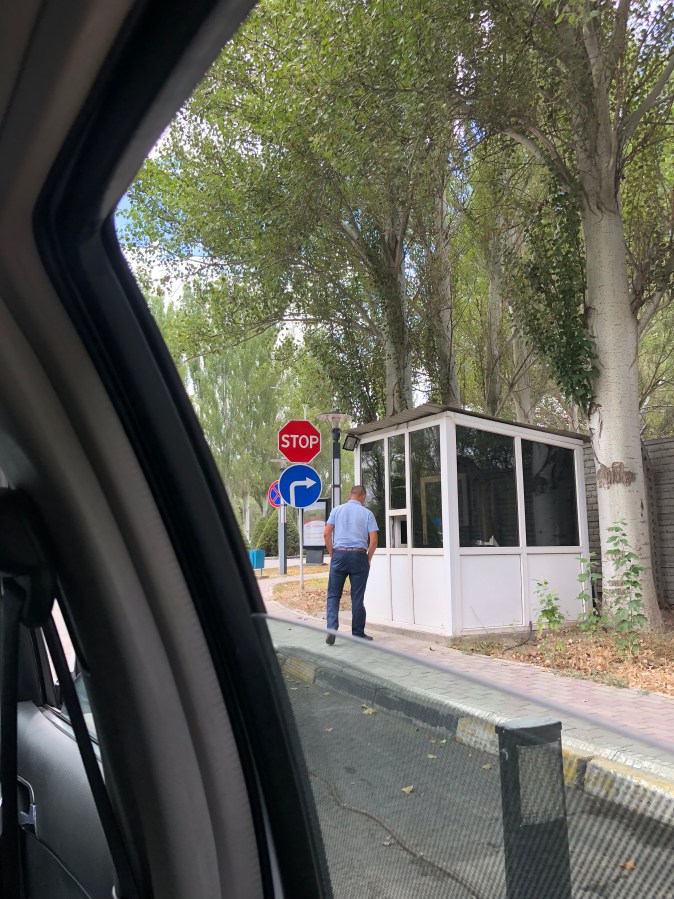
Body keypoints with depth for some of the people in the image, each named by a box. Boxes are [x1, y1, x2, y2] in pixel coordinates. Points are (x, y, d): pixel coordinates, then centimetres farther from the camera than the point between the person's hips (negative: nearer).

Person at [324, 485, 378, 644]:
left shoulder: (337, 510, 7)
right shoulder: (367, 513, 4)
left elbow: (326, 534, 0)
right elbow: (373, 540, -3)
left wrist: (332, 554, 9)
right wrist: (368, 559, 9)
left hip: (339, 554, 1)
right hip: (359, 555, -1)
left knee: (333, 595, 7)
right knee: (357, 597, 6)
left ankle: (332, 628, -9)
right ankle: (358, 634, 14)